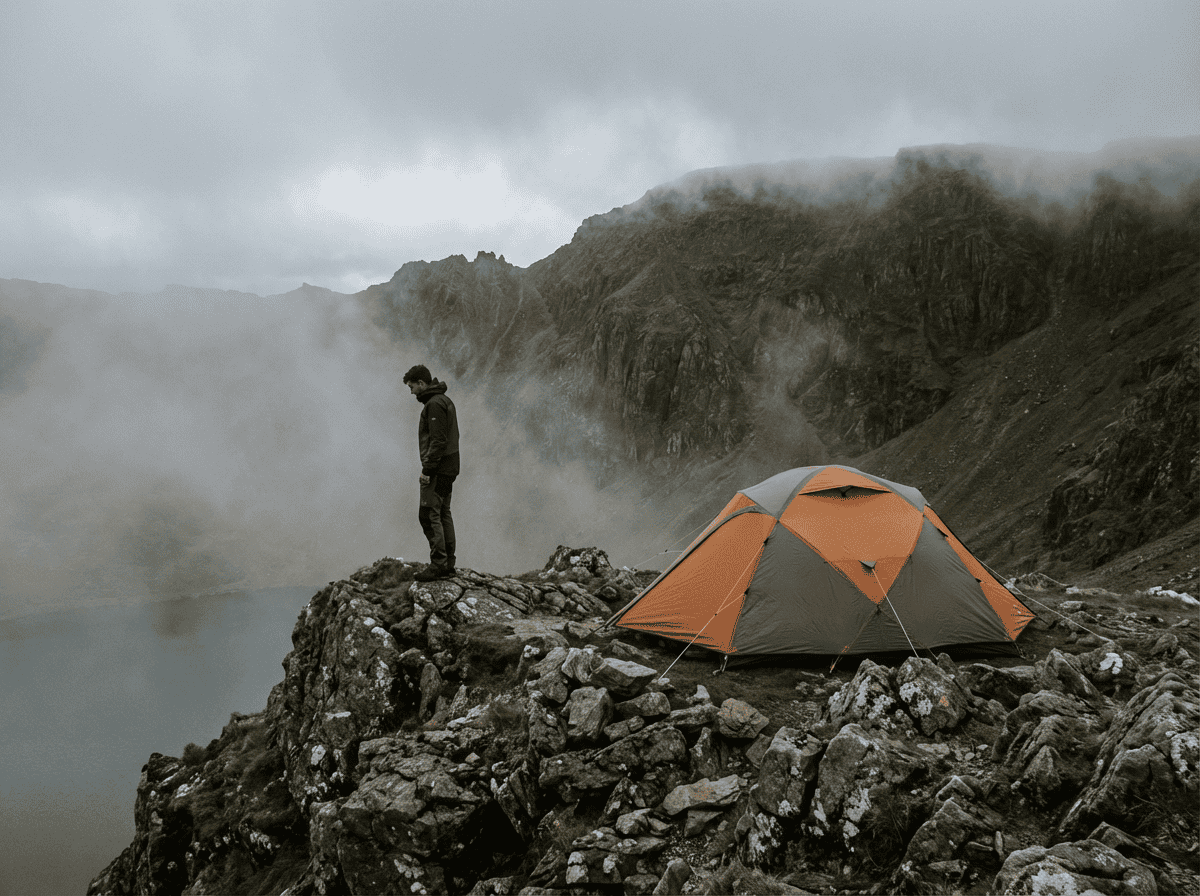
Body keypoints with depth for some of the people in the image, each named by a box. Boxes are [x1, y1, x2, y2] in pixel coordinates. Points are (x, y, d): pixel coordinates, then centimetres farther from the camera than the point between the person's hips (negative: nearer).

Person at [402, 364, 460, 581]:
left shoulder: (434, 404, -15)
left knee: (429, 515, -9)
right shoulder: (445, 401, 18)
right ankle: (448, 564, 15)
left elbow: (438, 441, -21)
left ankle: (438, 564, -10)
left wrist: (427, 469, -20)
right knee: (443, 514, 13)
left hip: (438, 469, -10)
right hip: (448, 468, 10)